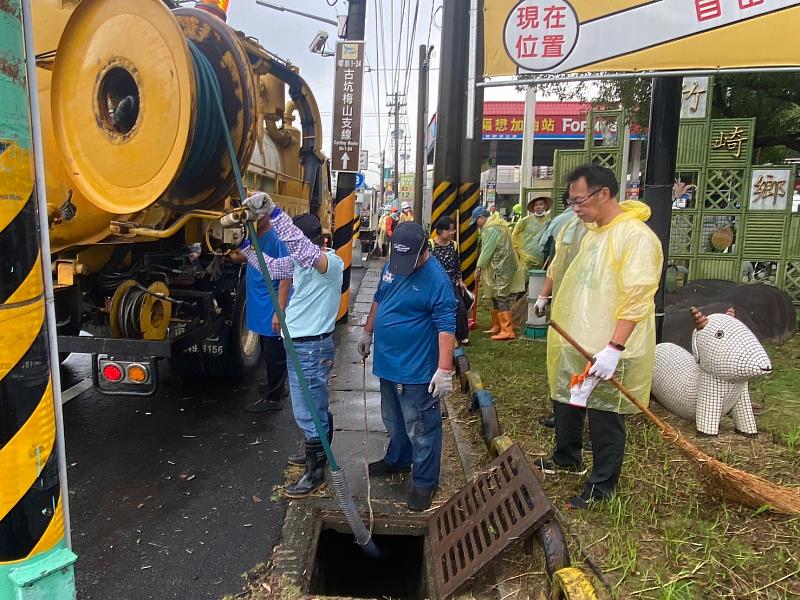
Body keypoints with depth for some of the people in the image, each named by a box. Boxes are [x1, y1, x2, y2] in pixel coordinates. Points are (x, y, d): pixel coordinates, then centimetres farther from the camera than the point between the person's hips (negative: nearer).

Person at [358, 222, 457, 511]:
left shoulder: (436, 279, -21)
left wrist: (444, 370, -25)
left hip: (417, 371, -7)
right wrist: (367, 332, 23)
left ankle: (425, 481, 23)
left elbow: (446, 327, -22)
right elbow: (378, 300, 18)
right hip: (388, 363, 8)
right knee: (394, 421, 25)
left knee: (420, 430, 6)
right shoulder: (391, 266, 2)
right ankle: (398, 460, 47)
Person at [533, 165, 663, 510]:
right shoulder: (592, 232, 11)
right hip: (576, 343, 9)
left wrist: (614, 348, -29)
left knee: (605, 419, 6)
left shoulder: (636, 236, -19)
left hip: (606, 352, -9)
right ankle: (567, 459, 44)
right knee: (566, 404, 22)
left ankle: (602, 485, 24)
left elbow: (637, 298, -25)